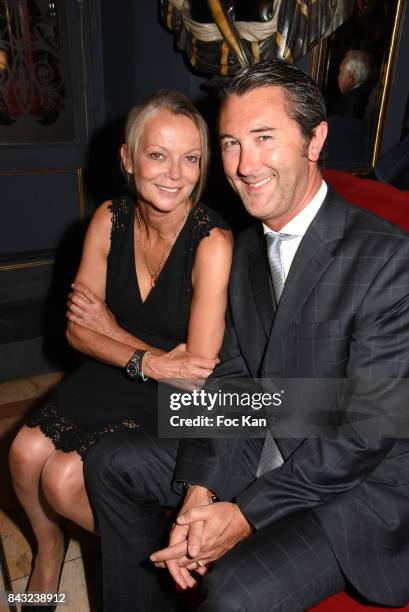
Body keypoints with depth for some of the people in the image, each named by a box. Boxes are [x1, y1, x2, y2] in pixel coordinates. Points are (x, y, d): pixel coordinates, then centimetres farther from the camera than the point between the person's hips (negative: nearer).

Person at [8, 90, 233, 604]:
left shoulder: (213, 242, -23)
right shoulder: (110, 219, -7)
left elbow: (198, 372, -22)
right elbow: (79, 329, -3)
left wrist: (110, 328, -13)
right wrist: (147, 360, -19)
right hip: (113, 375, 5)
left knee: (63, 479, -14)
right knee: (25, 453, -11)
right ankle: (48, 545, 24)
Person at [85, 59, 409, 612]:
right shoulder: (247, 246, 2)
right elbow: (229, 377, 1)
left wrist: (245, 514, -18)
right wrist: (199, 492, -10)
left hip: (360, 484, -6)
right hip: (261, 445, 7)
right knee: (111, 465, 6)